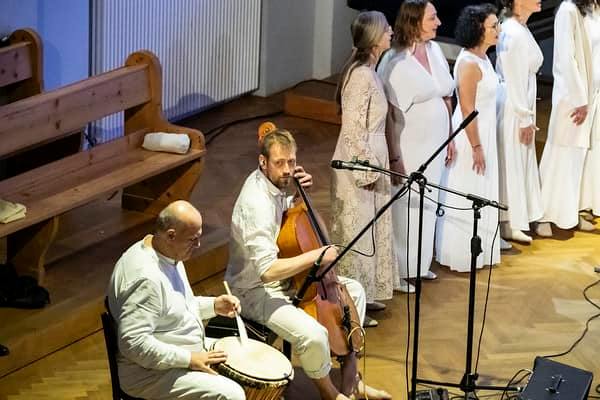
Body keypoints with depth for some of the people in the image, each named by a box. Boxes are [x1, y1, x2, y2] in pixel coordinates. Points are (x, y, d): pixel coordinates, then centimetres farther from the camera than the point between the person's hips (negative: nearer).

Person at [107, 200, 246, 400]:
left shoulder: (169, 255, 4)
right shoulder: (145, 277, -28)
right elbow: (134, 344, -32)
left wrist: (213, 305, 4)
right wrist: (189, 359, -26)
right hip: (150, 373, -11)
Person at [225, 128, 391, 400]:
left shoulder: (277, 183, -2)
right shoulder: (256, 204, -31)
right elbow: (267, 270, -36)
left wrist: (302, 190, 1)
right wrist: (318, 255, -29)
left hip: (286, 277, 10)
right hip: (256, 291, -10)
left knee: (354, 291, 14)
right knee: (313, 335, -31)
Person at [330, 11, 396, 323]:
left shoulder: (367, 71, 8)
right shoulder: (362, 76, -21)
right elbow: (353, 131, -22)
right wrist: (368, 171, -17)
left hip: (370, 161, 10)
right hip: (358, 167, -10)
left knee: (370, 231, 18)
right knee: (356, 235, -1)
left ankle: (364, 295, 30)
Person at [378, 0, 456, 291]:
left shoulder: (435, 50, 2)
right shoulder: (396, 62, -20)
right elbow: (389, 114, -18)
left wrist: (449, 138, 13)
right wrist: (394, 158, -18)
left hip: (434, 145, 7)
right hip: (409, 148, -7)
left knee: (427, 206, 19)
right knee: (404, 210, 4)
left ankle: (418, 264, 35)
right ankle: (398, 272, 18)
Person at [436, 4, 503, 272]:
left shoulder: (482, 58, 5)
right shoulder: (469, 64, -23)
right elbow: (467, 110, -22)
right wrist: (476, 147, -19)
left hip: (484, 133, 9)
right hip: (471, 136, -9)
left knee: (479, 197, 19)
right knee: (465, 201, 3)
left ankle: (475, 248, 32)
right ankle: (460, 256, 15)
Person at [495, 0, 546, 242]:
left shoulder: (520, 29, 8)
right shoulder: (513, 33, -21)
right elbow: (515, 81, -19)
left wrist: (528, 116, 14)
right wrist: (525, 119, -15)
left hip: (521, 106, 9)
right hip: (512, 110, -9)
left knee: (522, 162, 17)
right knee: (511, 164, 2)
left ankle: (522, 218, 28)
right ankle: (508, 224, 14)